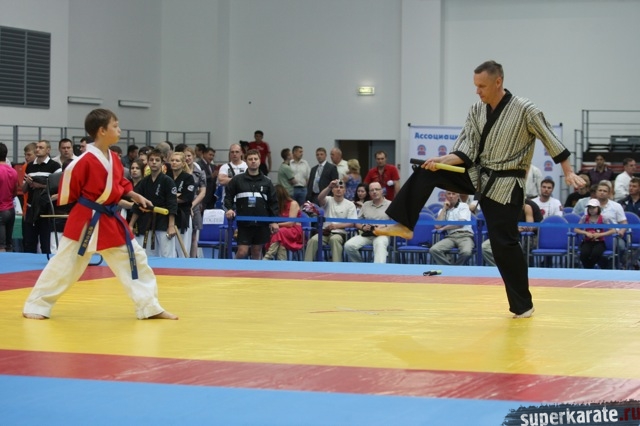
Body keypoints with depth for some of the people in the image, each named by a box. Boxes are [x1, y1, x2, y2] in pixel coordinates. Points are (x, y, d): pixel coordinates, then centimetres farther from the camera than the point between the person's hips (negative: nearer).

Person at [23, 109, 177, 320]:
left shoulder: (114, 159, 6)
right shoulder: (86, 160, -20)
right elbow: (69, 182, -15)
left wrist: (135, 197, 9)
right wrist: (87, 202, -8)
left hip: (110, 219, 8)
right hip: (86, 220, -8)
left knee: (135, 258, 7)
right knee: (65, 263, -2)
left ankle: (149, 307, 13)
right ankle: (36, 305, 11)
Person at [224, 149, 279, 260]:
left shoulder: (267, 181, 8)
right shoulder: (237, 179, 3)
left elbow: (273, 202, 9)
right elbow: (228, 196, 6)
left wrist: (274, 221, 2)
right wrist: (229, 208, -12)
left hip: (261, 224, 2)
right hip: (244, 223, -2)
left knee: (257, 252, 6)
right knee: (242, 252, -8)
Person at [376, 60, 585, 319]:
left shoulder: (525, 110, -16)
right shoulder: (477, 111, 1)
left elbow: (551, 139, -8)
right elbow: (467, 150, -2)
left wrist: (568, 172, -8)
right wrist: (442, 161, -18)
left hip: (505, 185, -6)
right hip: (478, 175, 6)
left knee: (504, 243, -5)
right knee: (425, 172, -9)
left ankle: (523, 304, 9)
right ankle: (404, 225, -7)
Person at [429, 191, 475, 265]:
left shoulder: (463, 206, 10)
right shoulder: (443, 210, 20)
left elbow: (461, 223, -4)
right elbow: (438, 226, 3)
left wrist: (444, 228, 3)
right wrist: (444, 209, 7)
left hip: (465, 235, -3)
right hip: (450, 237, 3)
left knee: (466, 252, -38)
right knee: (433, 250, -28)